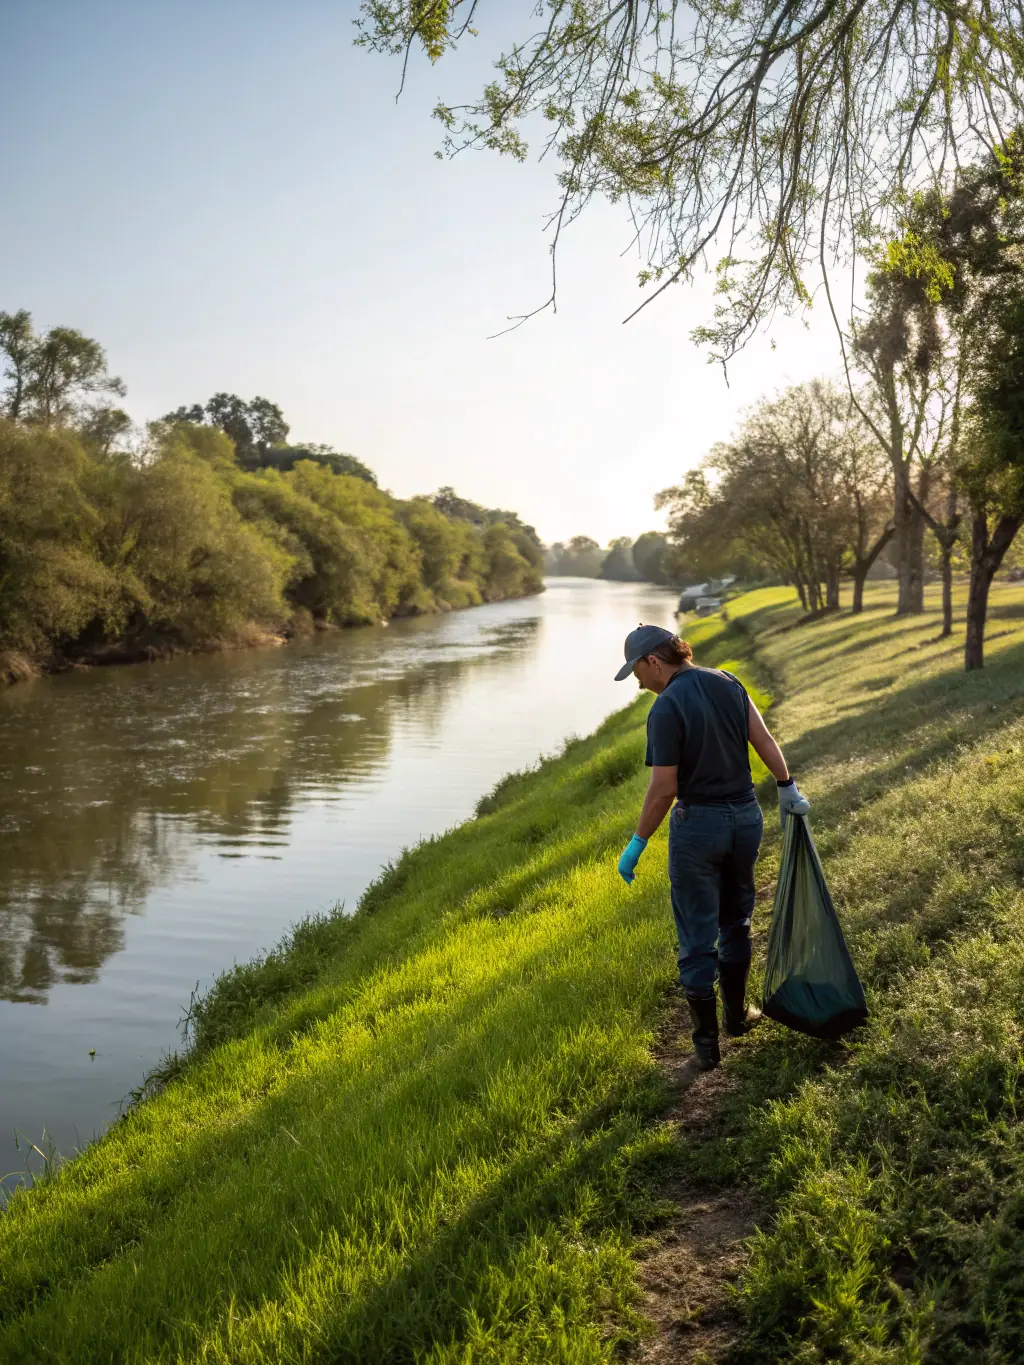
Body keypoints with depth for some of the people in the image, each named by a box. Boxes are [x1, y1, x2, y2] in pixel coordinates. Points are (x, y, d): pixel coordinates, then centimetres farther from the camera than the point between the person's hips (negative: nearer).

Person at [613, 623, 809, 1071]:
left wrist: (637, 843, -9)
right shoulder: (727, 682, 1)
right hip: (745, 816, 7)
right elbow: (764, 740, 3)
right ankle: (737, 1013, 37)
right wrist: (788, 789, 14)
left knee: (698, 937, 6)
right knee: (735, 920, 24)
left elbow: (664, 788, -18)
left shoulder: (666, 708, -19)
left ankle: (706, 1041, 14)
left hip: (697, 825, -6)